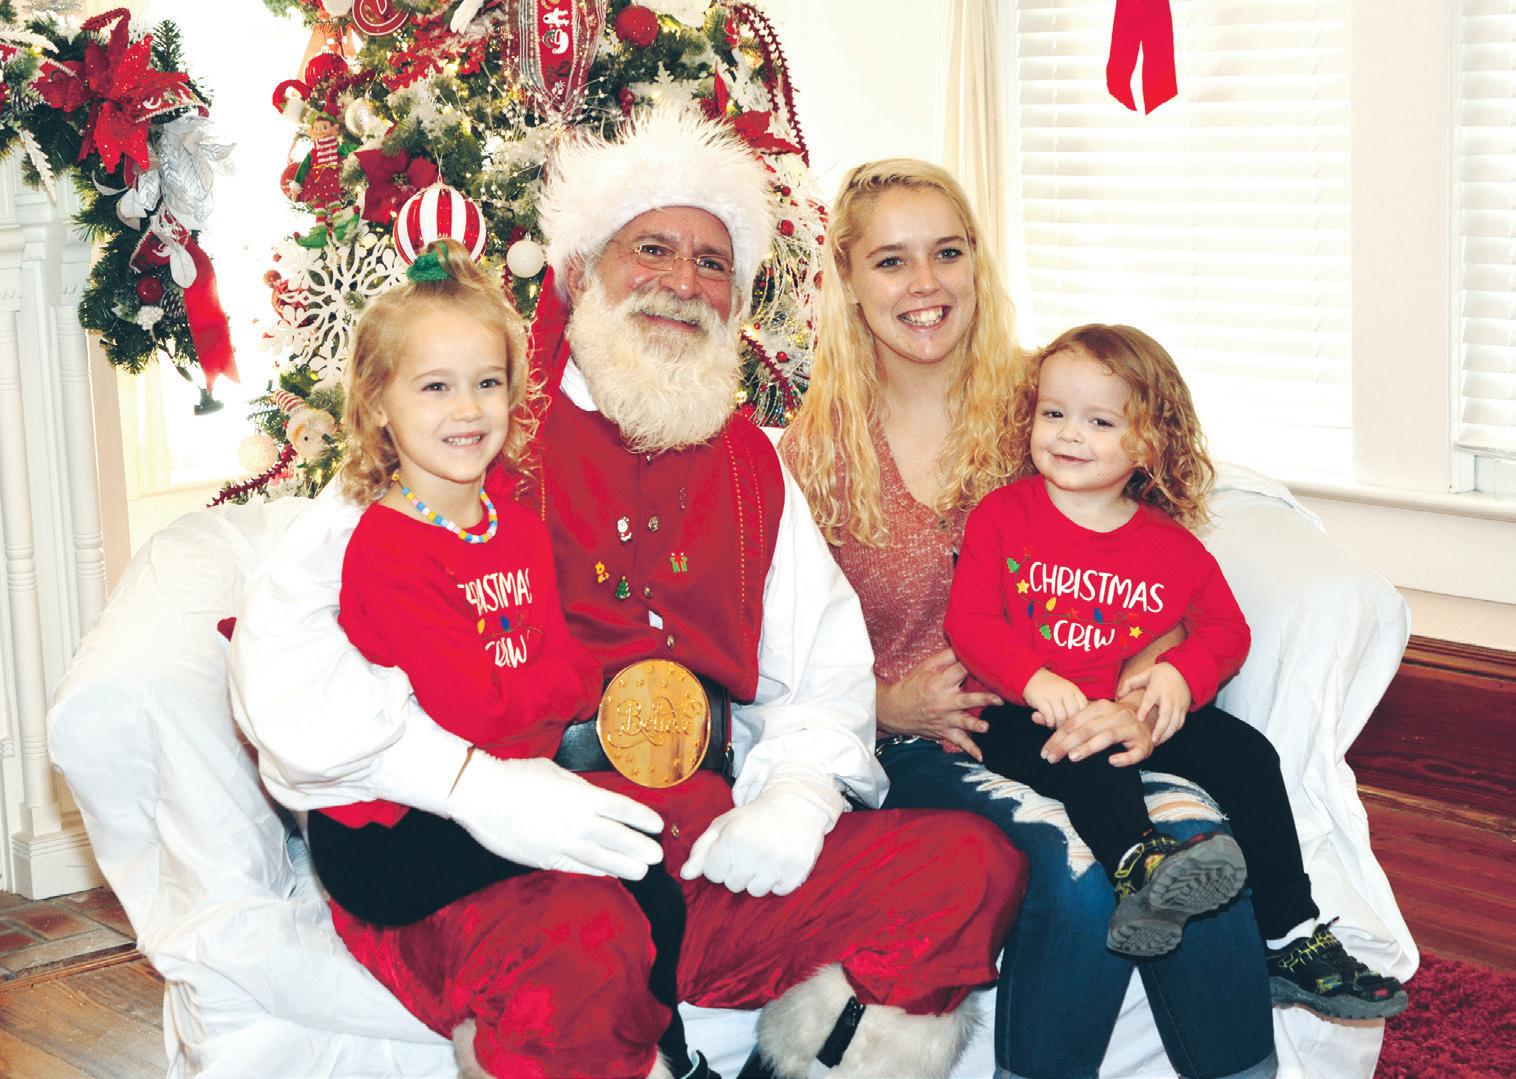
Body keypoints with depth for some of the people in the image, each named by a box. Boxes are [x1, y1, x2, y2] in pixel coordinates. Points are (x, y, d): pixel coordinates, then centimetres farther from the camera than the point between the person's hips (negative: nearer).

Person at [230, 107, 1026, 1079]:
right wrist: (477, 784, -20)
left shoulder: (749, 465, 20)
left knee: (974, 864, -14)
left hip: (713, 851, 6)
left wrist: (799, 791, -5)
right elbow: (280, 643, -7)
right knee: (573, 953, -40)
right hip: (512, 868, -5)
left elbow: (825, 661, 19)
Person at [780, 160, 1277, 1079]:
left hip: (1055, 722, 2)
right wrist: (889, 706, -16)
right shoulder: (817, 451, 2)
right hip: (911, 751, -2)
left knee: (1193, 832, -29)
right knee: (1078, 861, -32)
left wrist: (1142, 702, -17)